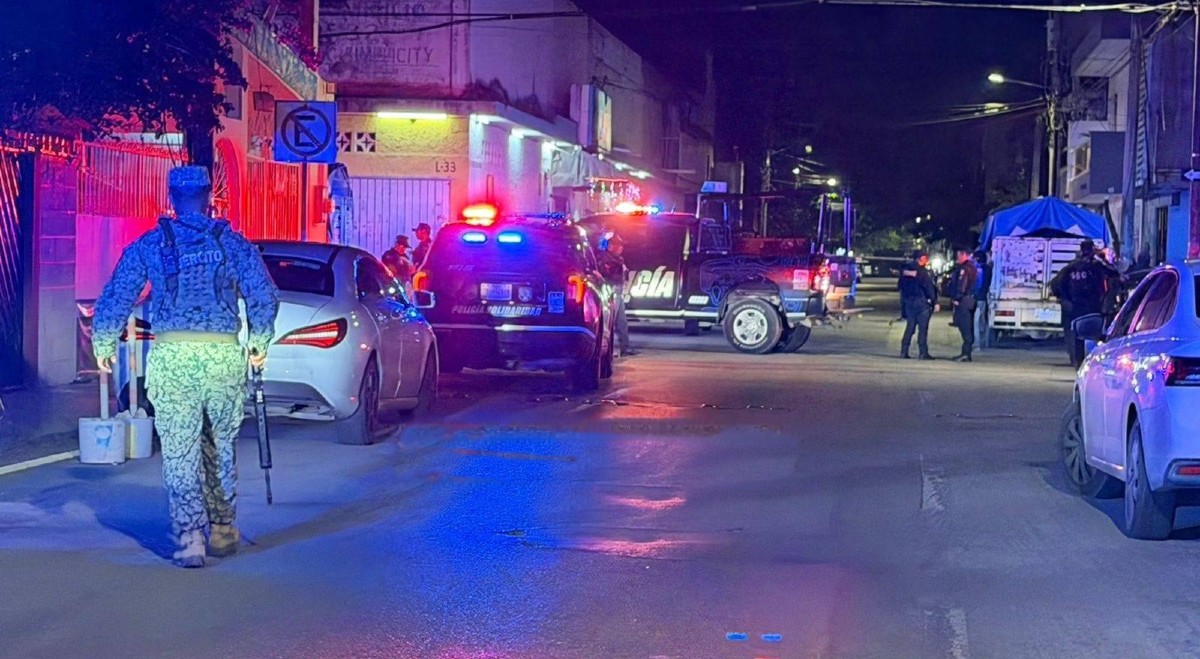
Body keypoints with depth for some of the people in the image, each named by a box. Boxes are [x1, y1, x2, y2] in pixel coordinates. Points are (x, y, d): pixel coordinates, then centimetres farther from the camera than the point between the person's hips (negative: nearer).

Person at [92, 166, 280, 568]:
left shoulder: (149, 245, 7)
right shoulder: (233, 244, 8)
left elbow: (115, 298, 4)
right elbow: (266, 296, 3)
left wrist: (103, 345, 18)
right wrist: (259, 342, 18)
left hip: (171, 356, -1)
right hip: (223, 355, 1)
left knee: (180, 453, 0)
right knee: (220, 449, 16)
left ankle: (190, 537, -10)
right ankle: (222, 531, 22)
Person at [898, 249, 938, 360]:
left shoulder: (904, 269, 7)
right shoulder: (922, 271, -13)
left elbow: (900, 285, 12)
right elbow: (929, 288, -13)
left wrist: (903, 301, 19)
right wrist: (935, 302, -6)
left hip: (908, 301, 6)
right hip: (921, 301, -6)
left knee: (910, 326, 12)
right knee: (923, 328, -2)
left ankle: (904, 351, 9)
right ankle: (923, 353, -4)